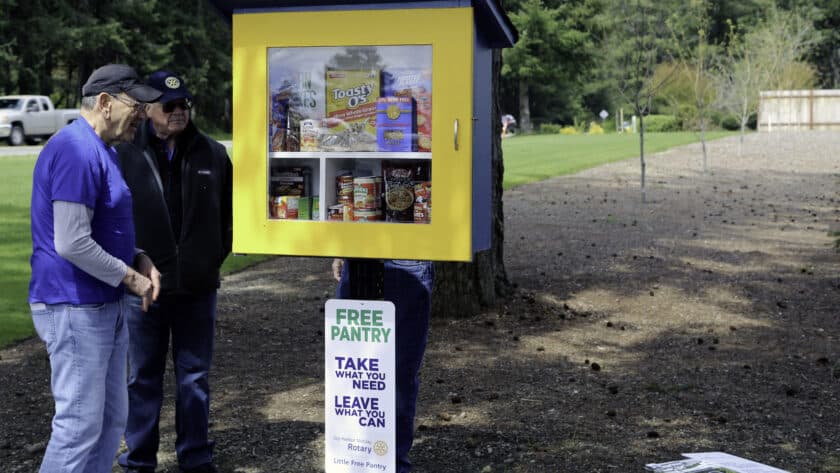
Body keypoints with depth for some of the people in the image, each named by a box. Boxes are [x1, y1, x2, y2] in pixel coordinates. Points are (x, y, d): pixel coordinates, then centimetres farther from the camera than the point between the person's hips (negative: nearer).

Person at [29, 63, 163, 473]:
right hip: (75, 308, -10)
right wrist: (129, 277, -14)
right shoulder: (76, 150, -19)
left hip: (107, 305, 10)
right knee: (80, 425, -5)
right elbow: (72, 244, -25)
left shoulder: (102, 150, 14)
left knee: (112, 418, 16)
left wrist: (140, 260, 6)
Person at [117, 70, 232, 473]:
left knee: (195, 377, 11)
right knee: (144, 378, 9)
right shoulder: (126, 154, -6)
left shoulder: (213, 154, 4)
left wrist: (217, 255, 6)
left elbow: (229, 211, 13)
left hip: (198, 288, 2)